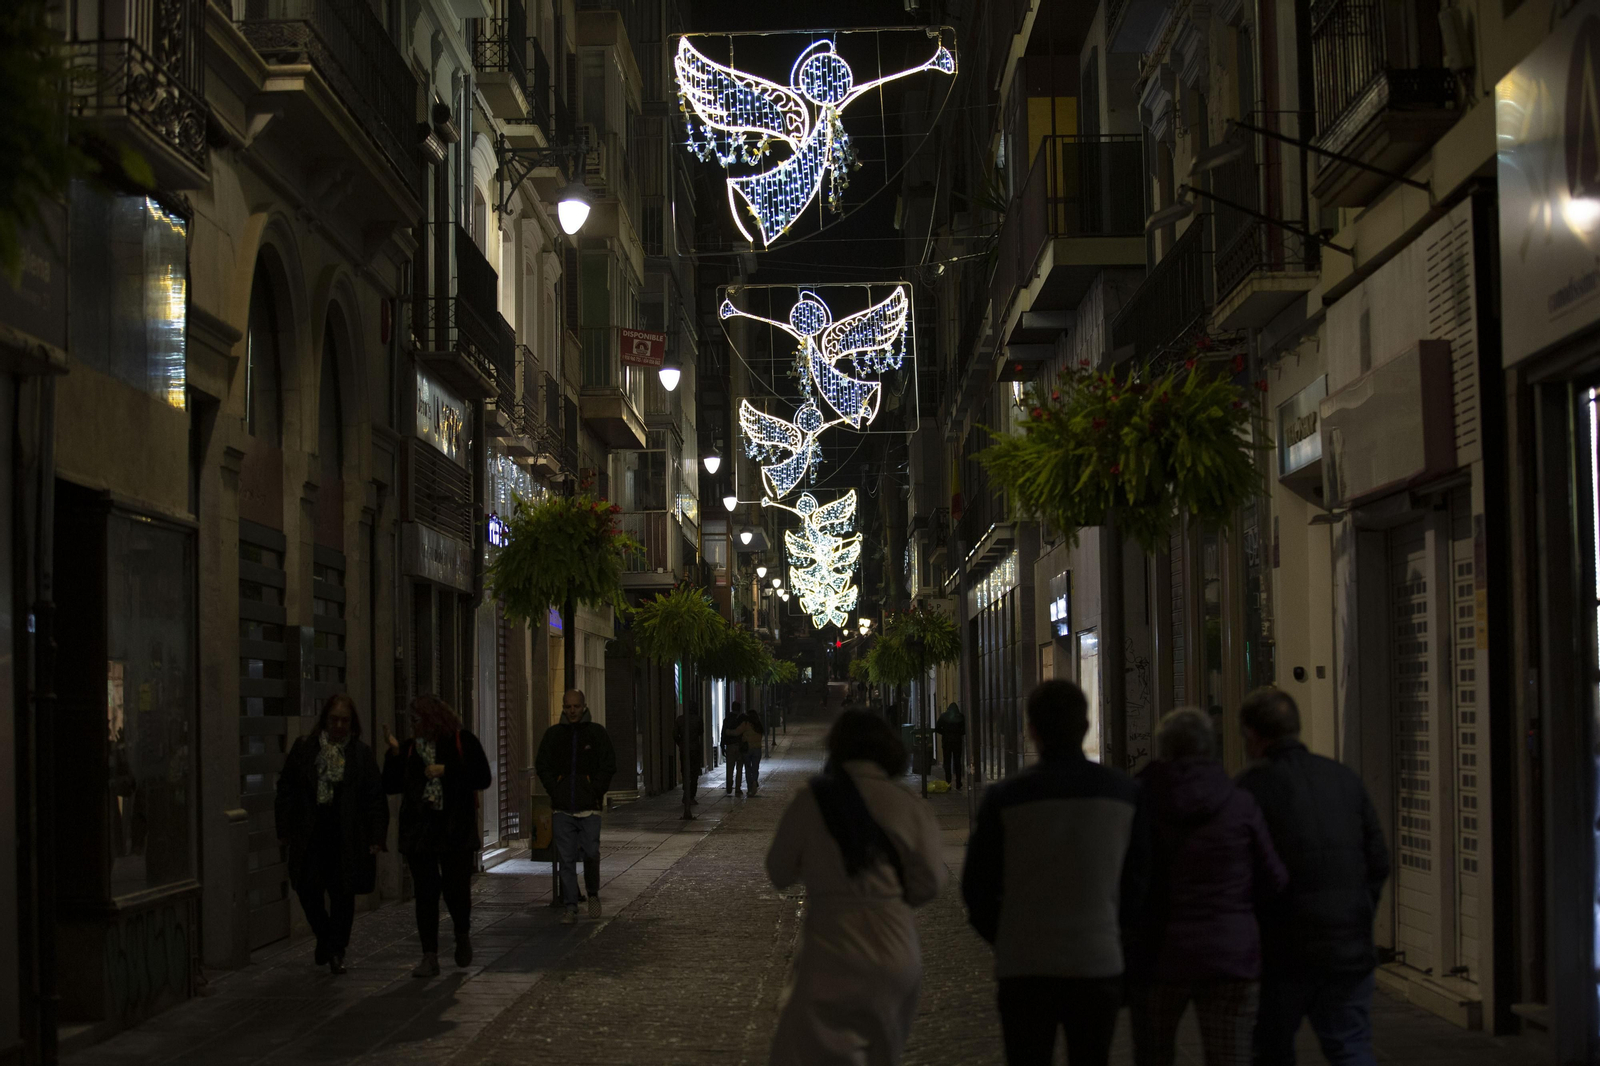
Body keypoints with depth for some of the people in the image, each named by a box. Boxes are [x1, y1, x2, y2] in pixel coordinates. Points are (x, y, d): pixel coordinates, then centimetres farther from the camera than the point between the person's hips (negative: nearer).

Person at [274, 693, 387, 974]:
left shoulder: (361, 753, 2)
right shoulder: (304, 748, 5)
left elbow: (375, 798, 1)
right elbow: (287, 789, 8)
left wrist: (376, 837, -5)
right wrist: (285, 829, 4)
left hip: (348, 835, -1)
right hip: (310, 833, 1)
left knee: (342, 893, 2)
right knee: (307, 889, -1)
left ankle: (337, 950, 13)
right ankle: (325, 936, 23)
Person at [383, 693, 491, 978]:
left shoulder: (462, 741, -1)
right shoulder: (410, 747, 10)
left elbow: (482, 777, -8)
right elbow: (390, 786, 8)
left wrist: (446, 770, -13)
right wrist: (394, 755, -5)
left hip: (456, 829, -3)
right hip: (419, 831, 3)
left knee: (456, 888, 0)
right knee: (425, 894, 0)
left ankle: (463, 937, 30)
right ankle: (430, 957, 3)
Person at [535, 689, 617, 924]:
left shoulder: (597, 733, 5)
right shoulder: (553, 734, 9)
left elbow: (609, 766, 5)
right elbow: (542, 766, 13)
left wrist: (596, 791, -3)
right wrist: (554, 791, 2)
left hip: (589, 807, -1)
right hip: (562, 808, 2)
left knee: (591, 852, -6)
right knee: (566, 859, 0)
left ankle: (593, 893, 19)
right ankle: (571, 907, 5)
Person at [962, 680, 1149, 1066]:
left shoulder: (1004, 797, -6)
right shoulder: (1125, 792, 0)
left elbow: (977, 887, -1)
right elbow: (1138, 879, 7)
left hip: (1024, 966, -1)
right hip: (1099, 963, 1)